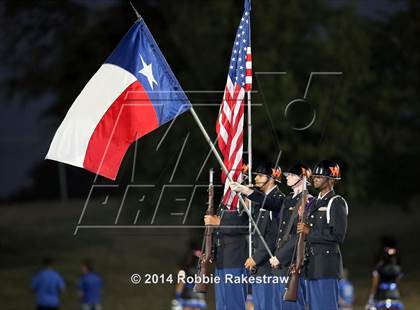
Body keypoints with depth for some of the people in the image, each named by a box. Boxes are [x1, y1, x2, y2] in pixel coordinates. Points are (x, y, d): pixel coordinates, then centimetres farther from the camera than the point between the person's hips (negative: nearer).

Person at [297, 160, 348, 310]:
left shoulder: (336, 202, -7)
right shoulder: (314, 204, 20)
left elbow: (338, 235, -14)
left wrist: (309, 232, -14)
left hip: (327, 267, -9)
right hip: (312, 266, 9)